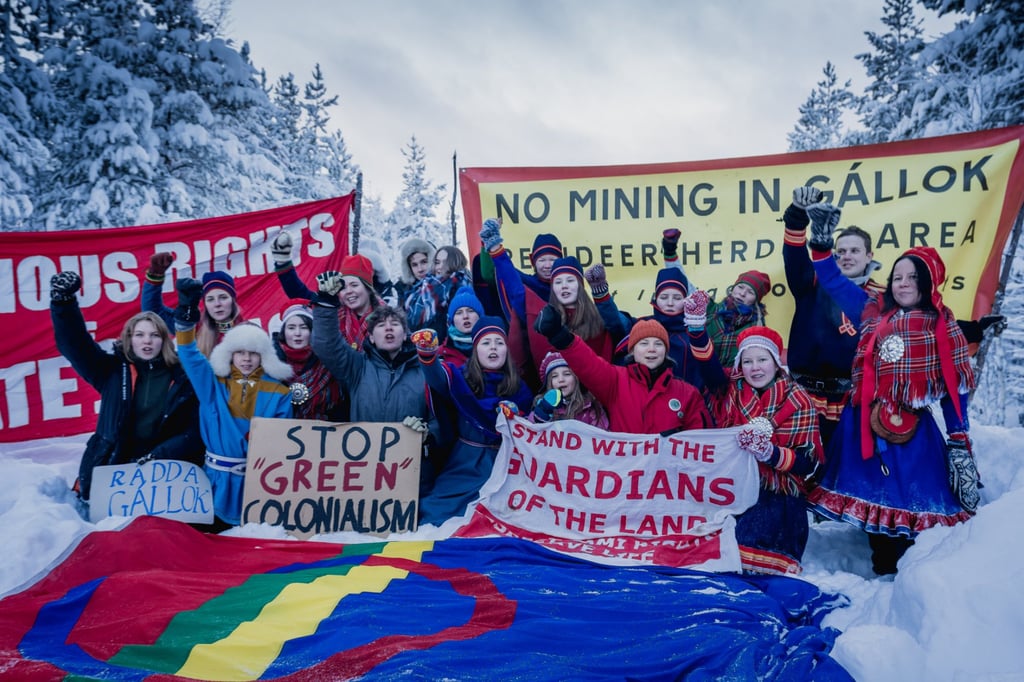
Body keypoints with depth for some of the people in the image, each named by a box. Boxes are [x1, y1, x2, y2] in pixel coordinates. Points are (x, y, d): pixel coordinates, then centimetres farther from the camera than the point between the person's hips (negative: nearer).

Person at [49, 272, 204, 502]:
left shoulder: (182, 378, -2)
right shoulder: (113, 369, 2)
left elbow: (194, 432, -4)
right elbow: (74, 343, -10)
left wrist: (157, 457, -17)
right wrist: (63, 300, -26)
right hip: (109, 469, 1)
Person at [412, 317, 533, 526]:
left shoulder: (519, 388, 4)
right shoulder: (462, 376, -4)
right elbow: (436, 376, -27)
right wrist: (427, 353, -51)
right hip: (466, 460, -1)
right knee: (438, 512, -9)